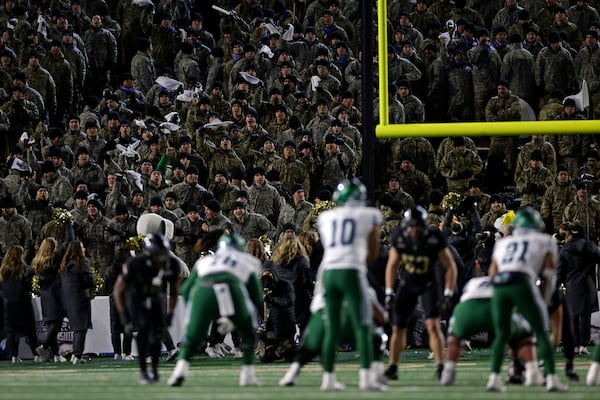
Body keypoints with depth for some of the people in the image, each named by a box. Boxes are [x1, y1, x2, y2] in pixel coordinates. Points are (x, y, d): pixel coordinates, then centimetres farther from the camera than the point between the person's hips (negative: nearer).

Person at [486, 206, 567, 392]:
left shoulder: (502, 243, 31)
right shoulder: (545, 242, 23)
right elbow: (549, 276, 14)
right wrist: (542, 303, 18)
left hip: (499, 286, 3)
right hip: (522, 284, -3)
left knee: (501, 334, 18)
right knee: (541, 333, 6)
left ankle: (494, 377, 8)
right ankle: (551, 378, -3)